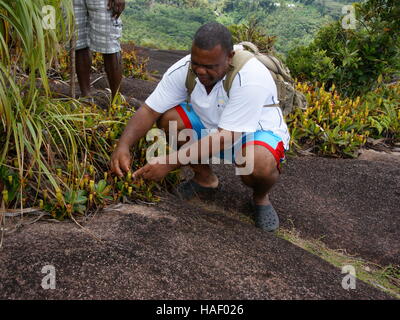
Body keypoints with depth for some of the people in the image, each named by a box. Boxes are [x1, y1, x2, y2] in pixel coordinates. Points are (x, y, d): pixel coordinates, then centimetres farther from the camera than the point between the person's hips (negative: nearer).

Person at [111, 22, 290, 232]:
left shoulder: (251, 79, -34)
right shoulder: (184, 69, -19)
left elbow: (225, 137, -38)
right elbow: (149, 110, -17)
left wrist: (171, 161, -44)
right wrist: (123, 147, -34)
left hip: (257, 131, -5)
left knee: (260, 165, -39)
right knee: (167, 117, -17)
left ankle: (261, 197, 1)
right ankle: (205, 178, 5)